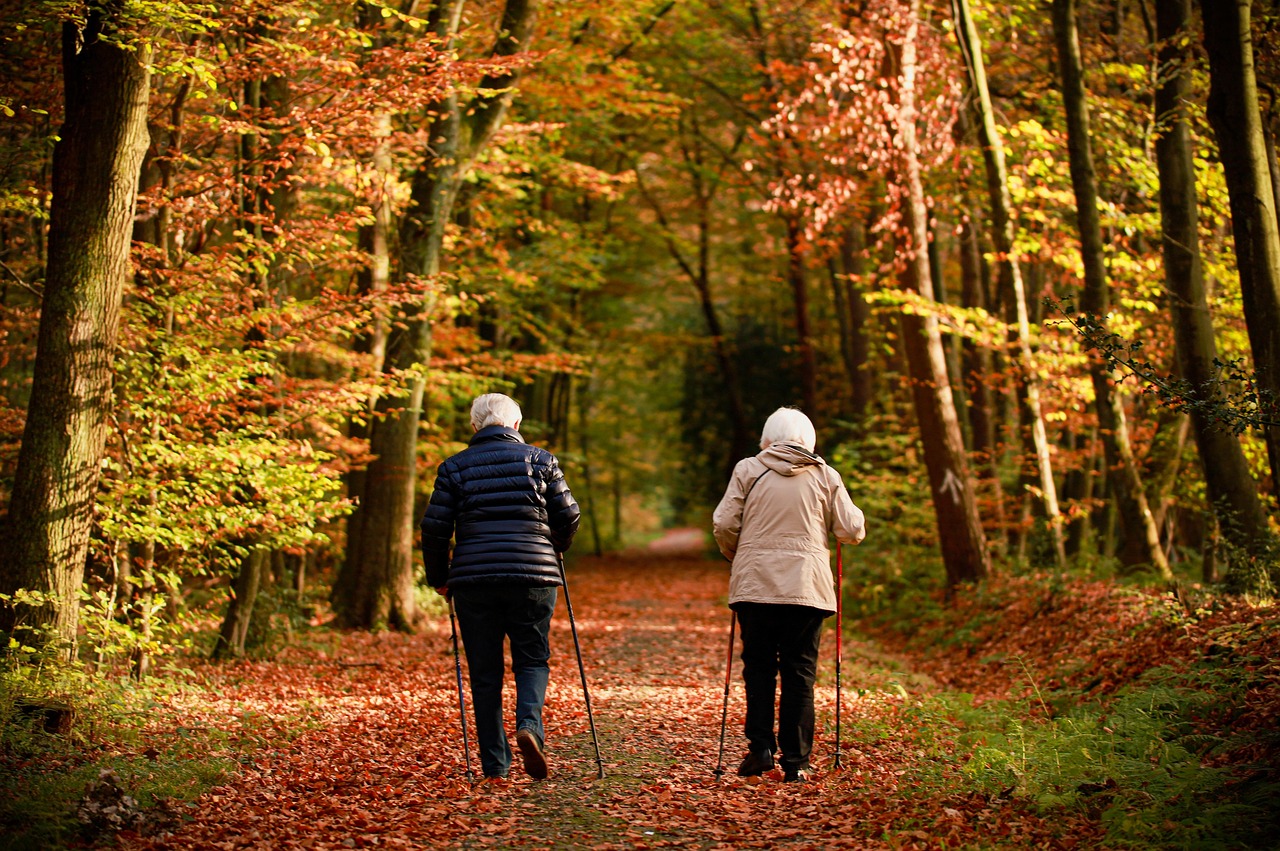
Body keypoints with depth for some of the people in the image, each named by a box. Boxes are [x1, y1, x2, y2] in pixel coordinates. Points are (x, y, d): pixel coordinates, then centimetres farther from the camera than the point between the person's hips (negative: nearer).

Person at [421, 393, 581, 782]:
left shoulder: (455, 466, 6)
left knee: (484, 672, 7)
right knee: (532, 659, 12)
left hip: (473, 580, 0)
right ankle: (529, 725, -15)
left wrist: (439, 578, 14)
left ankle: (495, 763, 6)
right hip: (533, 577, 0)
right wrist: (554, 550, 26)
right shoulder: (540, 459, 7)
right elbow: (568, 516, 7)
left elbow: (434, 527, 2)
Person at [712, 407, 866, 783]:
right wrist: (854, 515, 28)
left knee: (758, 666, 11)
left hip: (754, 584, 0)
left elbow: (724, 525, -1)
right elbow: (852, 531, 6)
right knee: (800, 671, 4)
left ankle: (760, 747, 1)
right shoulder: (826, 476, 6)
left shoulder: (748, 470, 4)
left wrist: (738, 556, 18)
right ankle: (795, 762, 3)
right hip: (807, 586, 0)